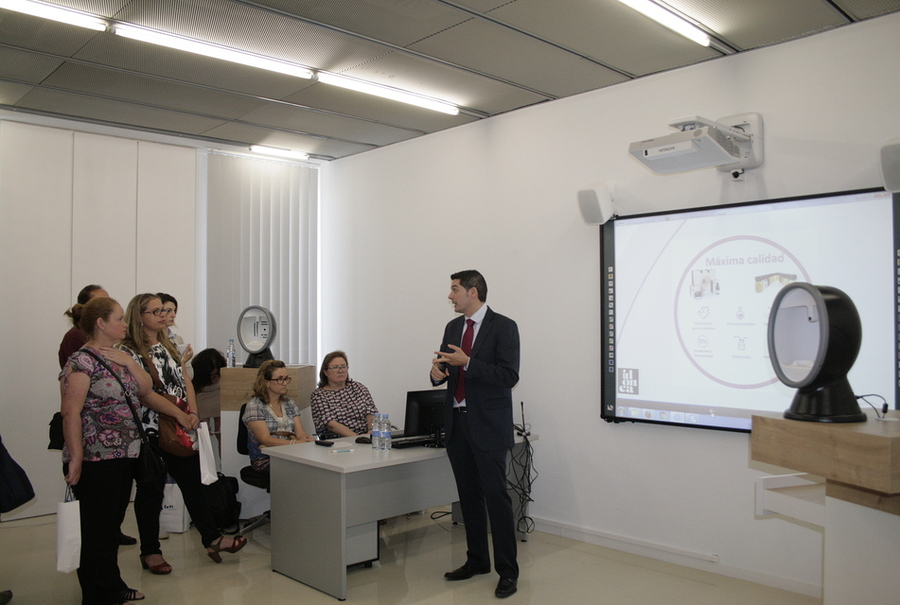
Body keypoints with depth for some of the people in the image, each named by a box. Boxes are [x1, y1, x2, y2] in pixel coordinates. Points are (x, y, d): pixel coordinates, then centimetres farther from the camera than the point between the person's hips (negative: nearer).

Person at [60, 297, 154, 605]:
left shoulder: (120, 356, 11)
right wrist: (76, 459, -20)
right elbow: (71, 413, -18)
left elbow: (146, 389, 9)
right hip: (96, 461, -8)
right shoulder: (81, 361, -15)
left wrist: (129, 362, -5)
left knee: (113, 524, 18)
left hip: (124, 457, 8)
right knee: (97, 529, 3)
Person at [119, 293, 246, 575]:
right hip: (151, 432, -6)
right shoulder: (129, 351, -10)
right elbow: (144, 393, -19)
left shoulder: (169, 346, 13)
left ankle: (212, 539, 18)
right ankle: (150, 552, 20)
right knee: (151, 490, 6)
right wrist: (180, 414, -19)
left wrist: (193, 413, -6)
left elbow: (186, 382, 9)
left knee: (193, 482, 10)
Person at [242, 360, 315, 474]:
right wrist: (295, 443, -27)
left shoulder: (289, 403, 17)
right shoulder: (254, 406, -3)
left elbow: (300, 432, 6)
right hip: (265, 460, -5)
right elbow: (265, 439, -13)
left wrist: (307, 439, -19)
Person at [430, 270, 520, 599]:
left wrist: (467, 363, -22)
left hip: (488, 426, -6)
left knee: (496, 495, -3)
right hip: (457, 424, 7)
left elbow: (509, 375, -16)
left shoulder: (503, 327, -9)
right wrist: (438, 371, -9)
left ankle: (507, 571, 9)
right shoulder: (452, 327, 11)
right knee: (468, 496, 14)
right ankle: (477, 560, 28)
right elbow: (444, 370, 15)